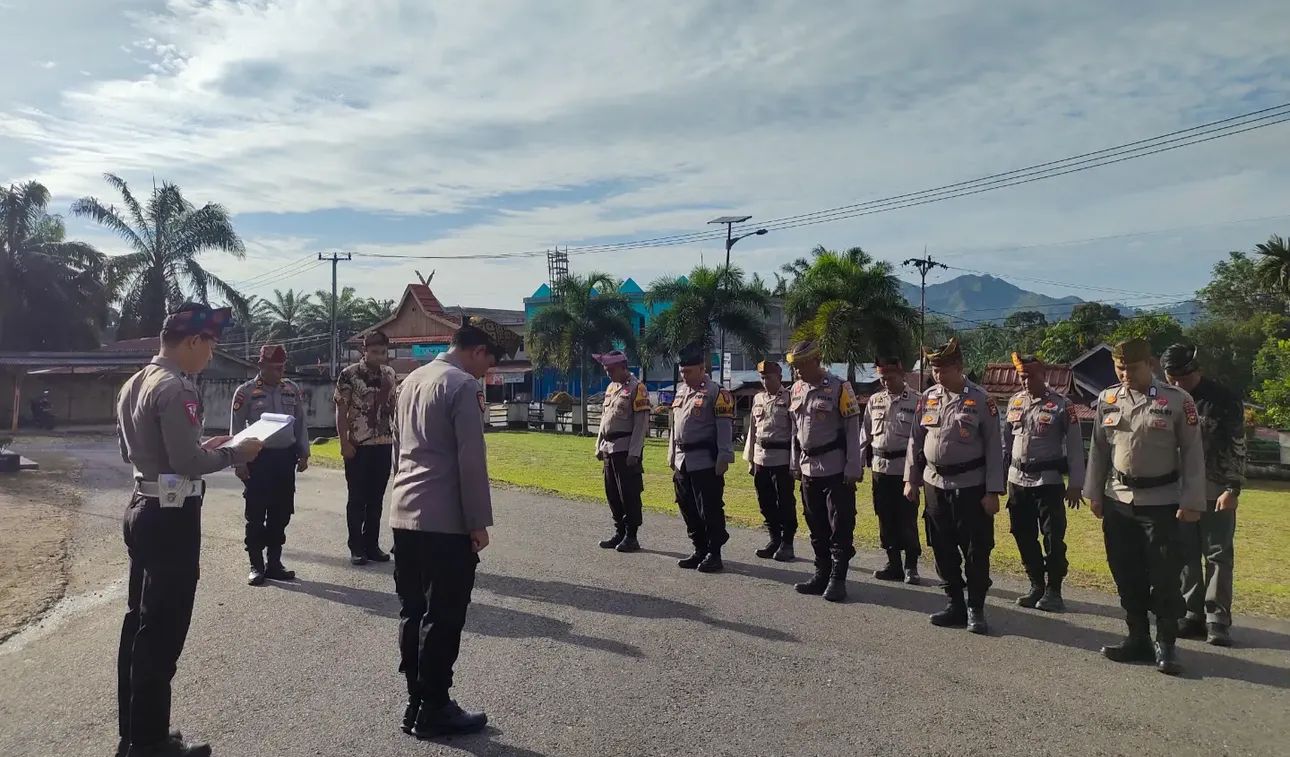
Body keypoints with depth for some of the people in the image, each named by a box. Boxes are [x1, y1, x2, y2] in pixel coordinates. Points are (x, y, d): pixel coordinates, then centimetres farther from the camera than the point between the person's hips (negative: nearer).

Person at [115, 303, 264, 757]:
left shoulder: (134, 384, 11)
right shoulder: (174, 387, -19)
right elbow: (188, 463, -24)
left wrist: (202, 446, 14)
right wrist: (235, 452, -9)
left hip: (142, 508, 10)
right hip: (171, 516, -10)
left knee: (140, 622, 17)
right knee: (163, 631, -1)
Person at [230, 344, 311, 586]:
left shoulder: (292, 389, 7)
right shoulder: (246, 391, -5)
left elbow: (300, 423, 13)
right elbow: (236, 429, -3)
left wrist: (303, 454, 10)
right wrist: (239, 462, -7)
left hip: (286, 457, 4)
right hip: (258, 458, -4)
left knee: (281, 514, 9)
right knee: (256, 515, 1)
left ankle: (274, 562, 20)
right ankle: (256, 565, 12)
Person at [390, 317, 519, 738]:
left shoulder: (412, 380, 14)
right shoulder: (463, 386, -13)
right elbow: (471, 461, -16)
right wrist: (479, 522, -11)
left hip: (404, 515, 9)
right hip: (446, 520, -9)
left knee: (412, 612, 13)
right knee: (442, 617, 1)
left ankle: (415, 704, 22)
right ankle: (433, 711, 10)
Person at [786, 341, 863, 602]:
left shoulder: (839, 388, -10)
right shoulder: (797, 389, 9)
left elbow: (853, 429, -11)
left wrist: (853, 468, -14)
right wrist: (795, 463, 14)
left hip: (836, 470, -6)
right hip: (808, 470, 6)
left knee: (840, 526, 0)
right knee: (816, 525, 13)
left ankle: (837, 578, 7)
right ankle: (822, 573, 23)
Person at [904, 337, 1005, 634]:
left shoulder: (980, 400, -8)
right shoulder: (927, 398, 5)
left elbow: (993, 447, -7)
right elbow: (916, 440, 12)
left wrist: (993, 491, -10)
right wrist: (911, 479, 8)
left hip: (971, 487, -4)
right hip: (935, 485, 5)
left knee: (976, 551, 2)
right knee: (943, 550, 11)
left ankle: (975, 609, 16)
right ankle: (955, 605, 24)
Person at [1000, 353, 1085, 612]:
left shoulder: (1062, 405, -7)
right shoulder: (1014, 402, 7)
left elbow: (1075, 447, -7)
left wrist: (1076, 484, -10)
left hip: (1048, 481, -5)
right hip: (1017, 480, 5)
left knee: (1053, 537, -1)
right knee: (1024, 536, 11)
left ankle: (1053, 591, 11)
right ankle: (1037, 586, 24)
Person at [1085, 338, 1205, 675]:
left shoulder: (1177, 400, -6)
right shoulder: (1107, 400, 3)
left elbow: (1192, 453, -5)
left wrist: (1191, 502, -7)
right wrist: (1094, 493, 9)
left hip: (1161, 502, -4)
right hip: (1118, 501, 4)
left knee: (1165, 576, 0)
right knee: (1126, 575, 10)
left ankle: (1166, 646, 14)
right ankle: (1138, 639, 24)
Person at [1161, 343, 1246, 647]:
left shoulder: (1224, 400, -5)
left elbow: (1237, 447, -5)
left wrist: (1232, 489, -11)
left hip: (1216, 493, -3)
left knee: (1218, 555, 1)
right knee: (1185, 555, 6)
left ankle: (1217, 619, 7)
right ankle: (1193, 614, 15)